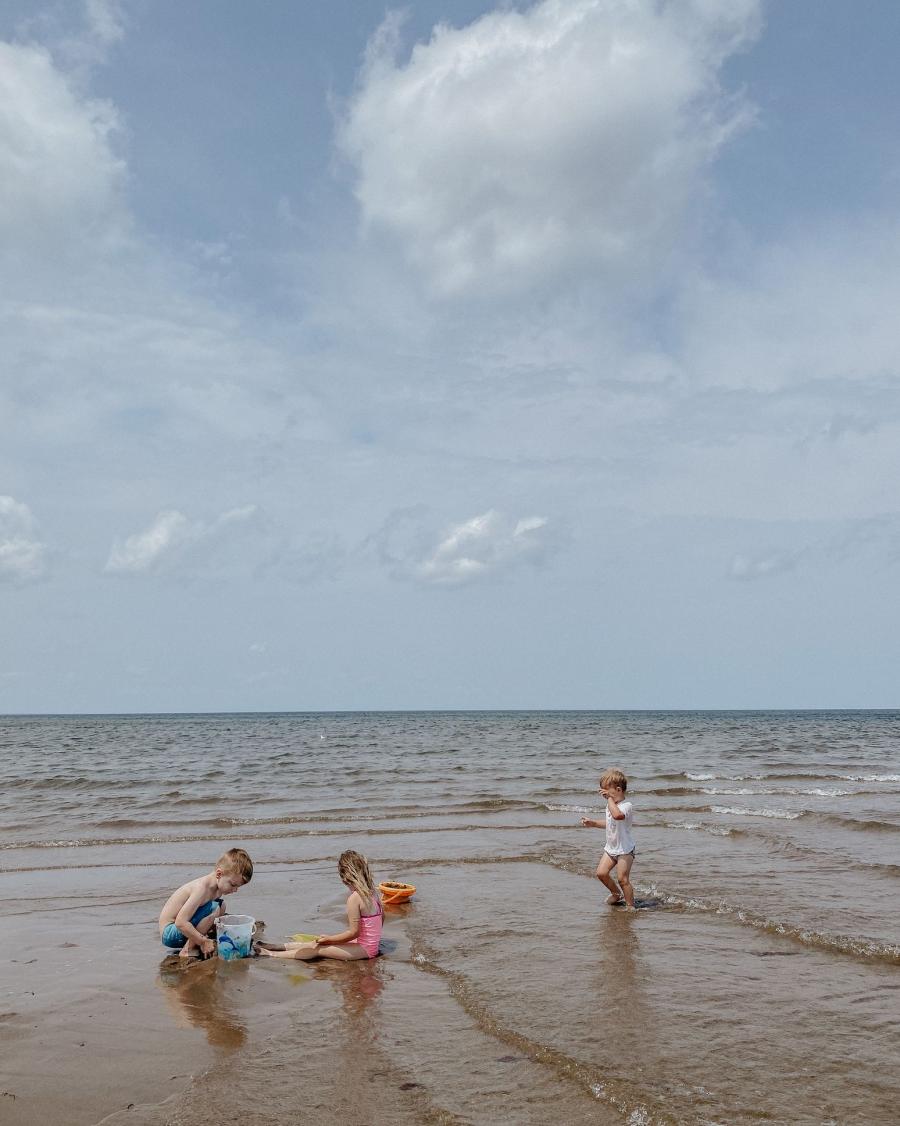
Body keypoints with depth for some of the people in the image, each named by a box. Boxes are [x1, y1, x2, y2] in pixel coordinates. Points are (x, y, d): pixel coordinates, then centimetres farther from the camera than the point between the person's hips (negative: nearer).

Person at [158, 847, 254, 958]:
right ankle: (187, 950, -16)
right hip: (169, 933, -9)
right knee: (214, 908, -25)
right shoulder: (201, 888, -27)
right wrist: (203, 942, -25)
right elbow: (180, 923, -31)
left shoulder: (218, 888, 2)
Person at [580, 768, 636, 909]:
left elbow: (617, 815, -46)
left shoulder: (627, 806, -22)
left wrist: (610, 798, -36)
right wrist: (593, 823, 13)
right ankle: (617, 894, 24)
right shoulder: (611, 805, 8)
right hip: (610, 848, 8)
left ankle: (631, 905, 9)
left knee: (622, 879, -7)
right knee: (601, 873, 1)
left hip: (625, 849, -8)